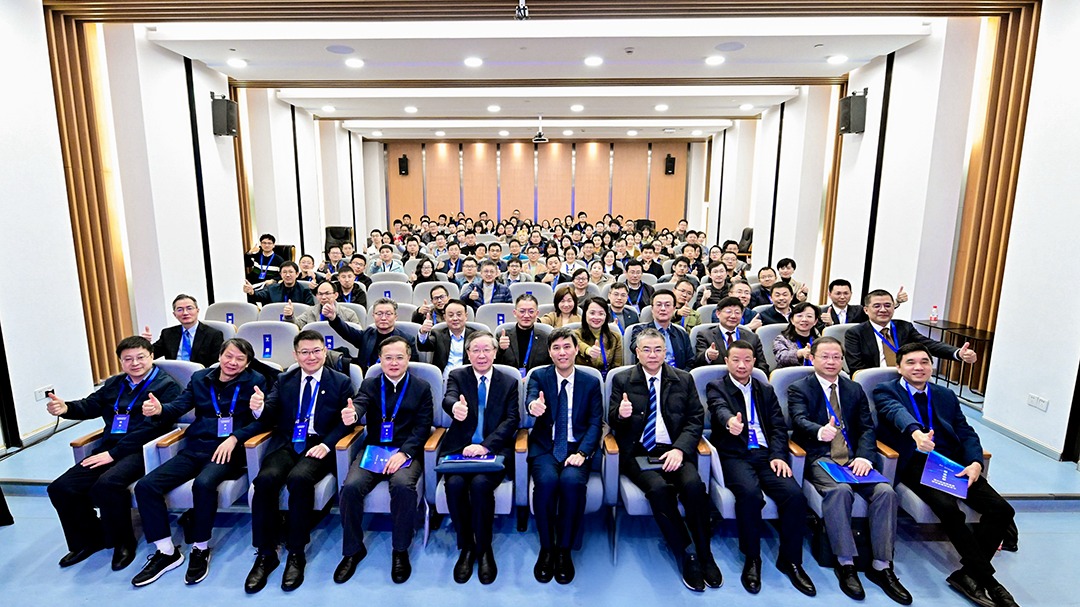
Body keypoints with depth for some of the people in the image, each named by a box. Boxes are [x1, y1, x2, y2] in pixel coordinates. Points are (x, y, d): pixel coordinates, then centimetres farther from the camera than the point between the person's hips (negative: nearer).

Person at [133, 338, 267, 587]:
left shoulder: (254, 382, -1)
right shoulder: (200, 378, 13)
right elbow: (179, 406, 4)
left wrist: (234, 438, -20)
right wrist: (160, 410, -19)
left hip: (227, 450, -5)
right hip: (194, 449, 5)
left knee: (203, 484, -33)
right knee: (145, 486, -11)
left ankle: (200, 549, -10)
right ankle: (167, 552, 0)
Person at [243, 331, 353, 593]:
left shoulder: (341, 382, 6)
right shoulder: (284, 381, 15)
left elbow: (345, 422, 0)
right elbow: (268, 420, 5)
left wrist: (327, 444, -17)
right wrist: (259, 408, -18)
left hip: (317, 446, -3)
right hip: (286, 444, 3)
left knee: (299, 479, -32)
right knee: (265, 479, -27)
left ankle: (296, 554, -14)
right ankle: (265, 554, -10)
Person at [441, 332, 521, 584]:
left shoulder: (509, 383, 9)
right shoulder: (457, 376, 9)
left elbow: (512, 420, -2)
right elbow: (448, 399, -13)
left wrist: (485, 446, -18)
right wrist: (455, 407, -41)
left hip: (494, 450, -1)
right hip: (460, 448, 1)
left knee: (480, 483, -29)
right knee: (455, 484, -28)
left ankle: (484, 548, -6)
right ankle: (466, 547, -4)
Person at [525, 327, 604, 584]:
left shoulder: (591, 383, 7)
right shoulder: (539, 376, 5)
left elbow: (595, 423, 0)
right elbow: (531, 397, -17)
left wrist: (582, 452, -17)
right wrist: (533, 405, -43)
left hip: (576, 448, 0)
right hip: (545, 447, 0)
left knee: (572, 481, -31)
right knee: (546, 480, -31)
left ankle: (564, 550, -9)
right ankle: (546, 548, -8)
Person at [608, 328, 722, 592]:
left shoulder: (684, 379, 9)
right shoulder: (622, 380, 6)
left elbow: (696, 419, 5)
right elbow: (612, 421, 5)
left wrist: (679, 449, -12)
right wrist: (620, 414, -21)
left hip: (674, 451, 1)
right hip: (638, 452, -1)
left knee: (694, 485, -28)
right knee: (658, 488, -29)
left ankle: (705, 554, -5)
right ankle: (687, 556, -9)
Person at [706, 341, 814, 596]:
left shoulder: (766, 390, 20)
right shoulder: (716, 387, 7)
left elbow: (779, 426, 12)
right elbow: (720, 410, -16)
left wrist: (778, 455, -6)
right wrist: (730, 421, -41)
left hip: (766, 455, 4)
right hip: (734, 455, -4)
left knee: (795, 494, -22)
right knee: (750, 493, -31)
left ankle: (790, 560, -1)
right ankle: (751, 558, -8)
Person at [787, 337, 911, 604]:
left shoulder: (855, 389, 17)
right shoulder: (799, 389, 3)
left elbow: (867, 428, 9)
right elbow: (800, 420, -15)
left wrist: (864, 456, -11)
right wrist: (820, 431, -39)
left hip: (854, 458, 5)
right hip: (820, 459, -4)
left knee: (885, 491, -21)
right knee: (840, 490, -32)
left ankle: (882, 566, -8)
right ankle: (845, 564, -18)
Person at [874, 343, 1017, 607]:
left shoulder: (946, 395, 21)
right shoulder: (886, 391, 3)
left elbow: (967, 433, 13)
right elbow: (897, 412, -20)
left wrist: (975, 463, -7)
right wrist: (916, 432, -42)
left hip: (954, 462, 6)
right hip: (916, 464, -6)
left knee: (1002, 510, -13)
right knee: (949, 508, -30)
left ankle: (968, 573, -1)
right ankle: (986, 578, -10)